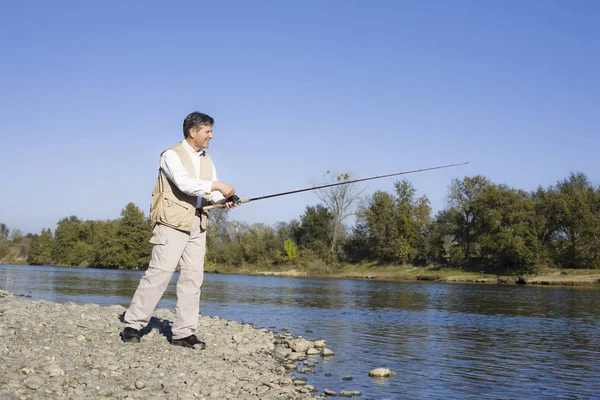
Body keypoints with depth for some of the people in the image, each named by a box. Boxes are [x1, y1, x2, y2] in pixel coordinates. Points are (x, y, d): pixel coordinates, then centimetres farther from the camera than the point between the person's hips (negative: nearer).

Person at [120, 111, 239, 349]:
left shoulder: (207, 160, 17)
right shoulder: (172, 155, -6)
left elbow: (211, 194, 12)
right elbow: (184, 183, -23)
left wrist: (224, 201, -9)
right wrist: (217, 185, -25)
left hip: (197, 225, 7)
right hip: (173, 222, -7)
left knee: (193, 277, 3)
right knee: (160, 272, -10)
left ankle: (183, 333, 7)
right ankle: (133, 325, -1)